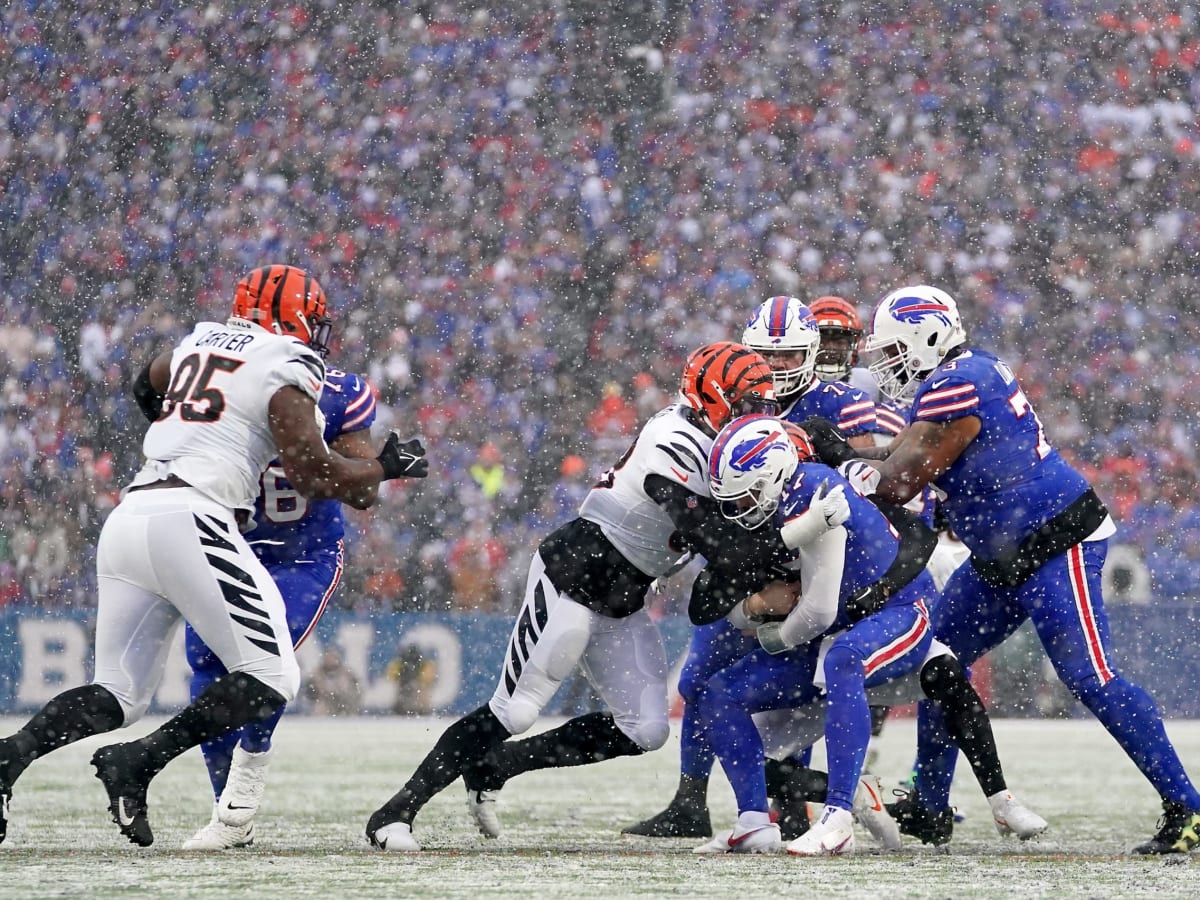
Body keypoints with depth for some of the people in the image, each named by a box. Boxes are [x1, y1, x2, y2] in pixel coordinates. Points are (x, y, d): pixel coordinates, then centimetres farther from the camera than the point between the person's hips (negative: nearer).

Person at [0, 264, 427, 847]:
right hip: (190, 519, -8)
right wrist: (387, 467, 12)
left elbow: (147, 388, 45)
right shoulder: (287, 369, 2)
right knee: (271, 679, -4)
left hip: (128, 515, 8)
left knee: (118, 695, 12)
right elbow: (313, 474, -5)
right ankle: (137, 765, -16)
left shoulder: (200, 341, 23)